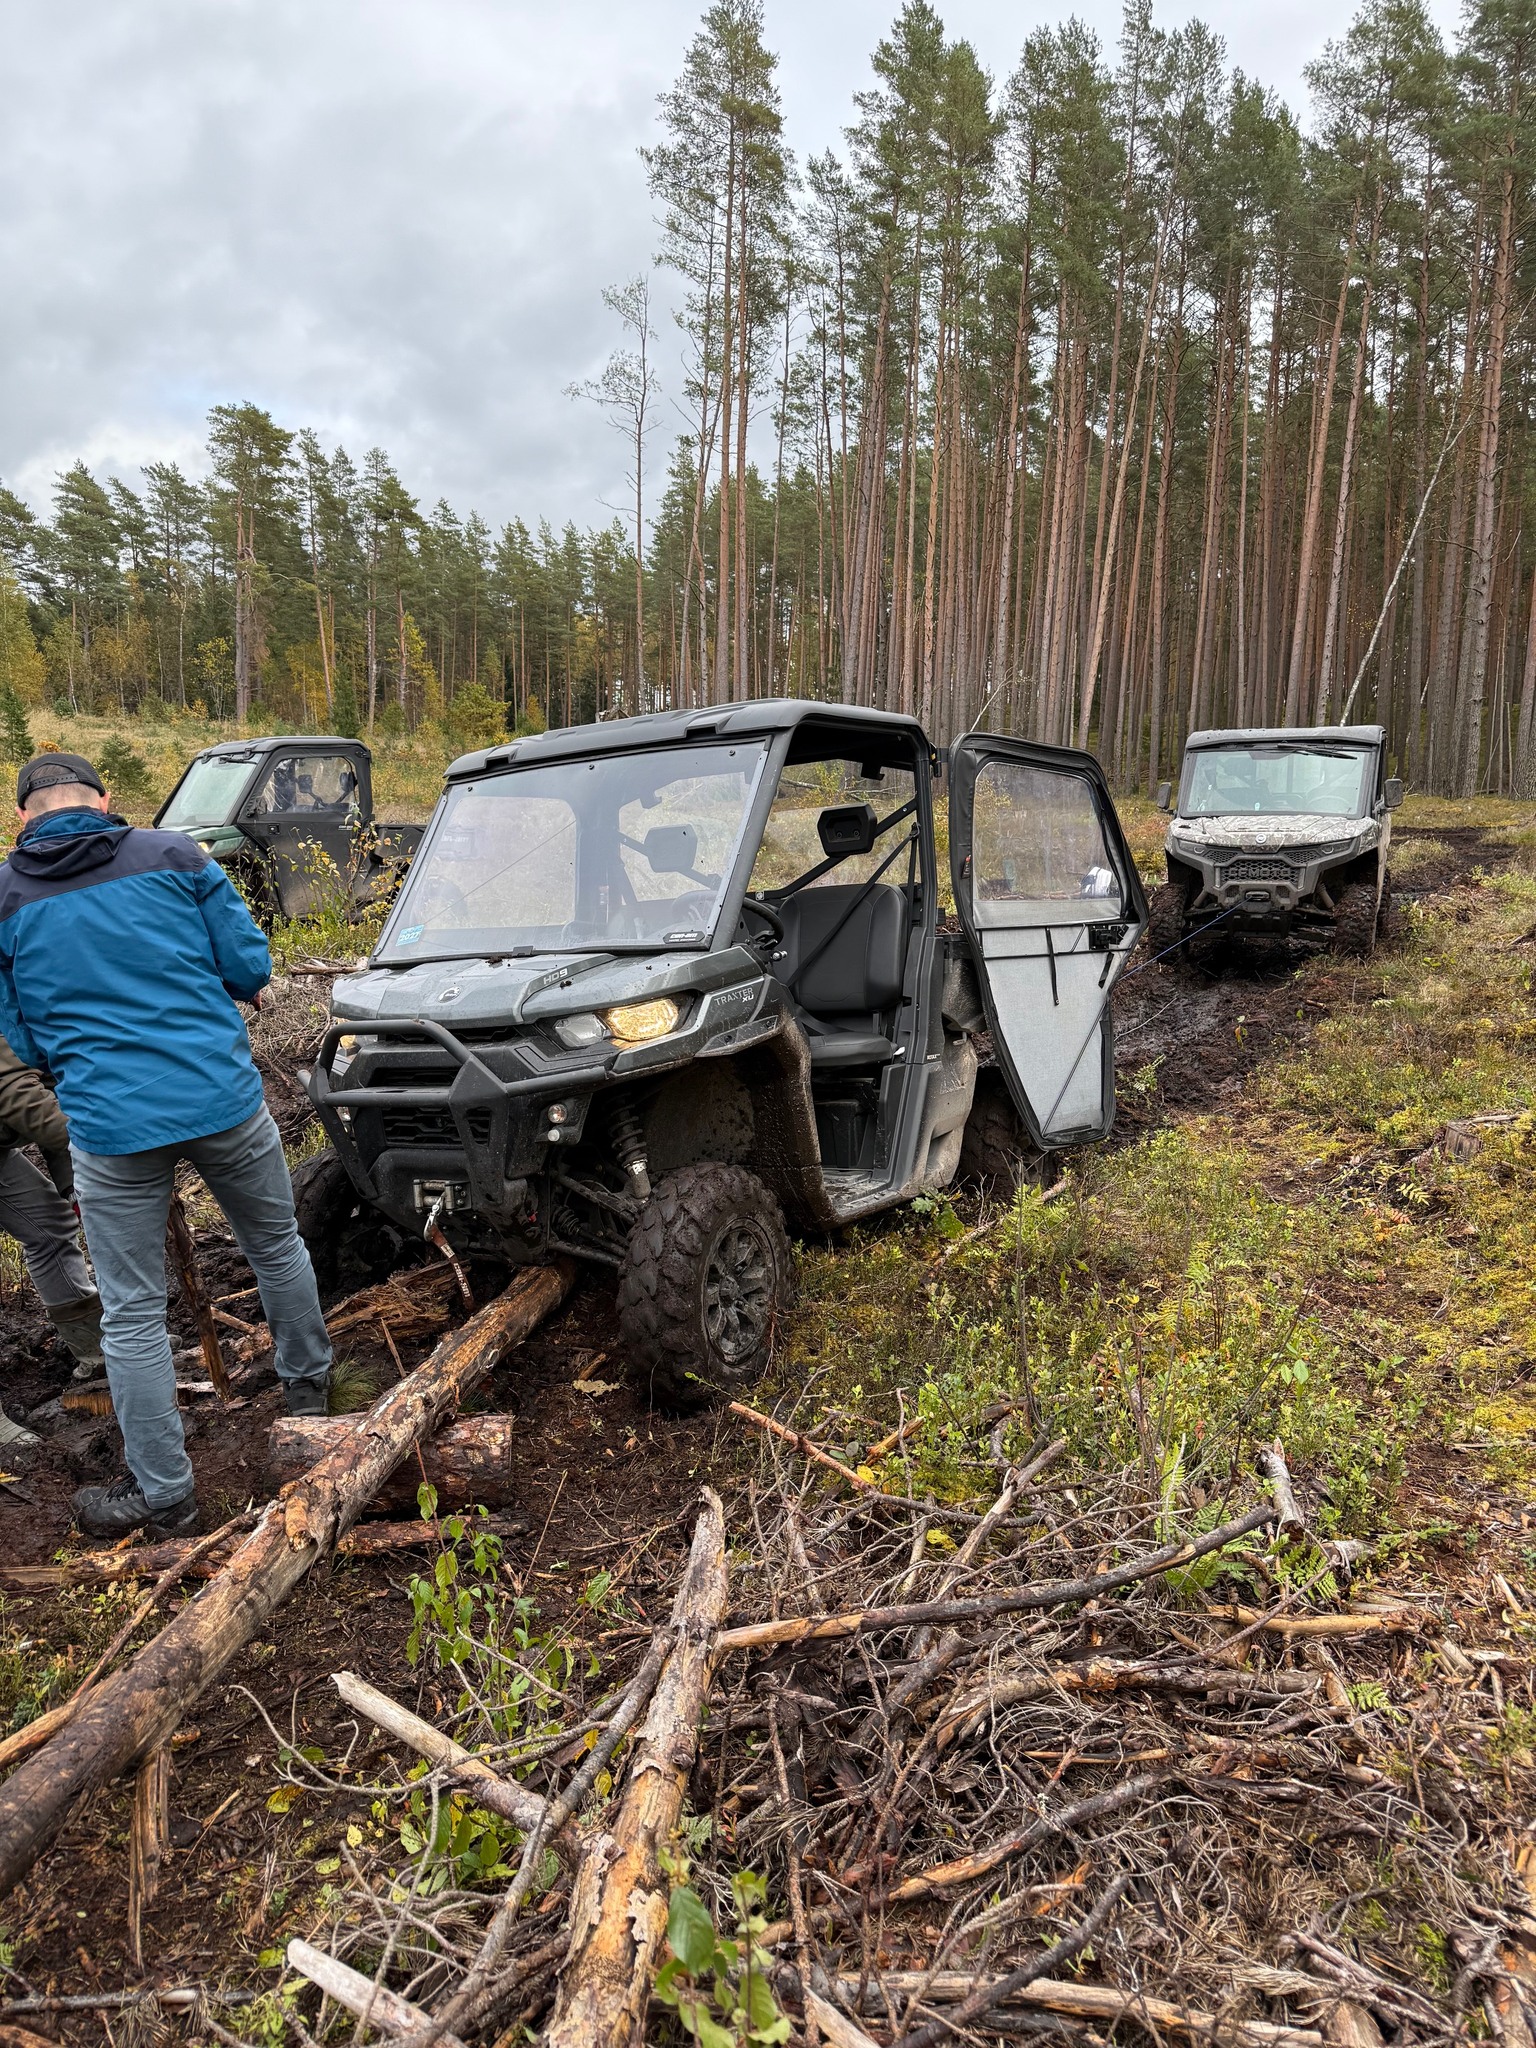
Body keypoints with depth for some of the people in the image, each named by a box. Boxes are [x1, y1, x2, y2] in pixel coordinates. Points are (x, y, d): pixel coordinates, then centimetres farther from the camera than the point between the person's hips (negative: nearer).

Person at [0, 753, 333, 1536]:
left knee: (132, 1314, 11)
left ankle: (163, 1493, 21)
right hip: (224, 1098, 1)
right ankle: (309, 1386, 43)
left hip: (111, 1125, -1)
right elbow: (250, 968, 0)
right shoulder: (175, 856, 0)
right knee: (277, 1245, 24)